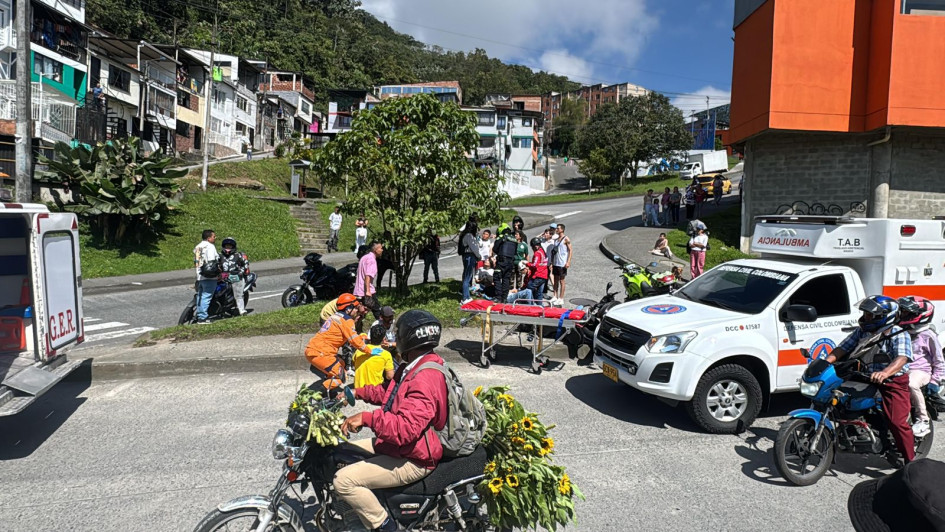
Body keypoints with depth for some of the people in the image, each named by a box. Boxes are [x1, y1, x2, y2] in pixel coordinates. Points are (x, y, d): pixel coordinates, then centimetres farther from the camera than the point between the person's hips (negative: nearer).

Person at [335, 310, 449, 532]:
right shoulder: (415, 366, 5)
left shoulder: (424, 380, -30)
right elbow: (389, 392, 21)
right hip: (397, 444, 11)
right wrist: (357, 392, 14)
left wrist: (367, 418, -36)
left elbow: (405, 429, -38)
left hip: (412, 460, -11)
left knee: (344, 480, -17)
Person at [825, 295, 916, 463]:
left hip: (894, 382, -5)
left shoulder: (899, 334, -13)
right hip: (867, 380, 6)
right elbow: (843, 347, 0)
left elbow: (902, 358, -29)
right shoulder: (862, 331, 4)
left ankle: (911, 461, 2)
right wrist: (825, 362, -18)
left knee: (897, 422, -14)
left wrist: (885, 373, -49)